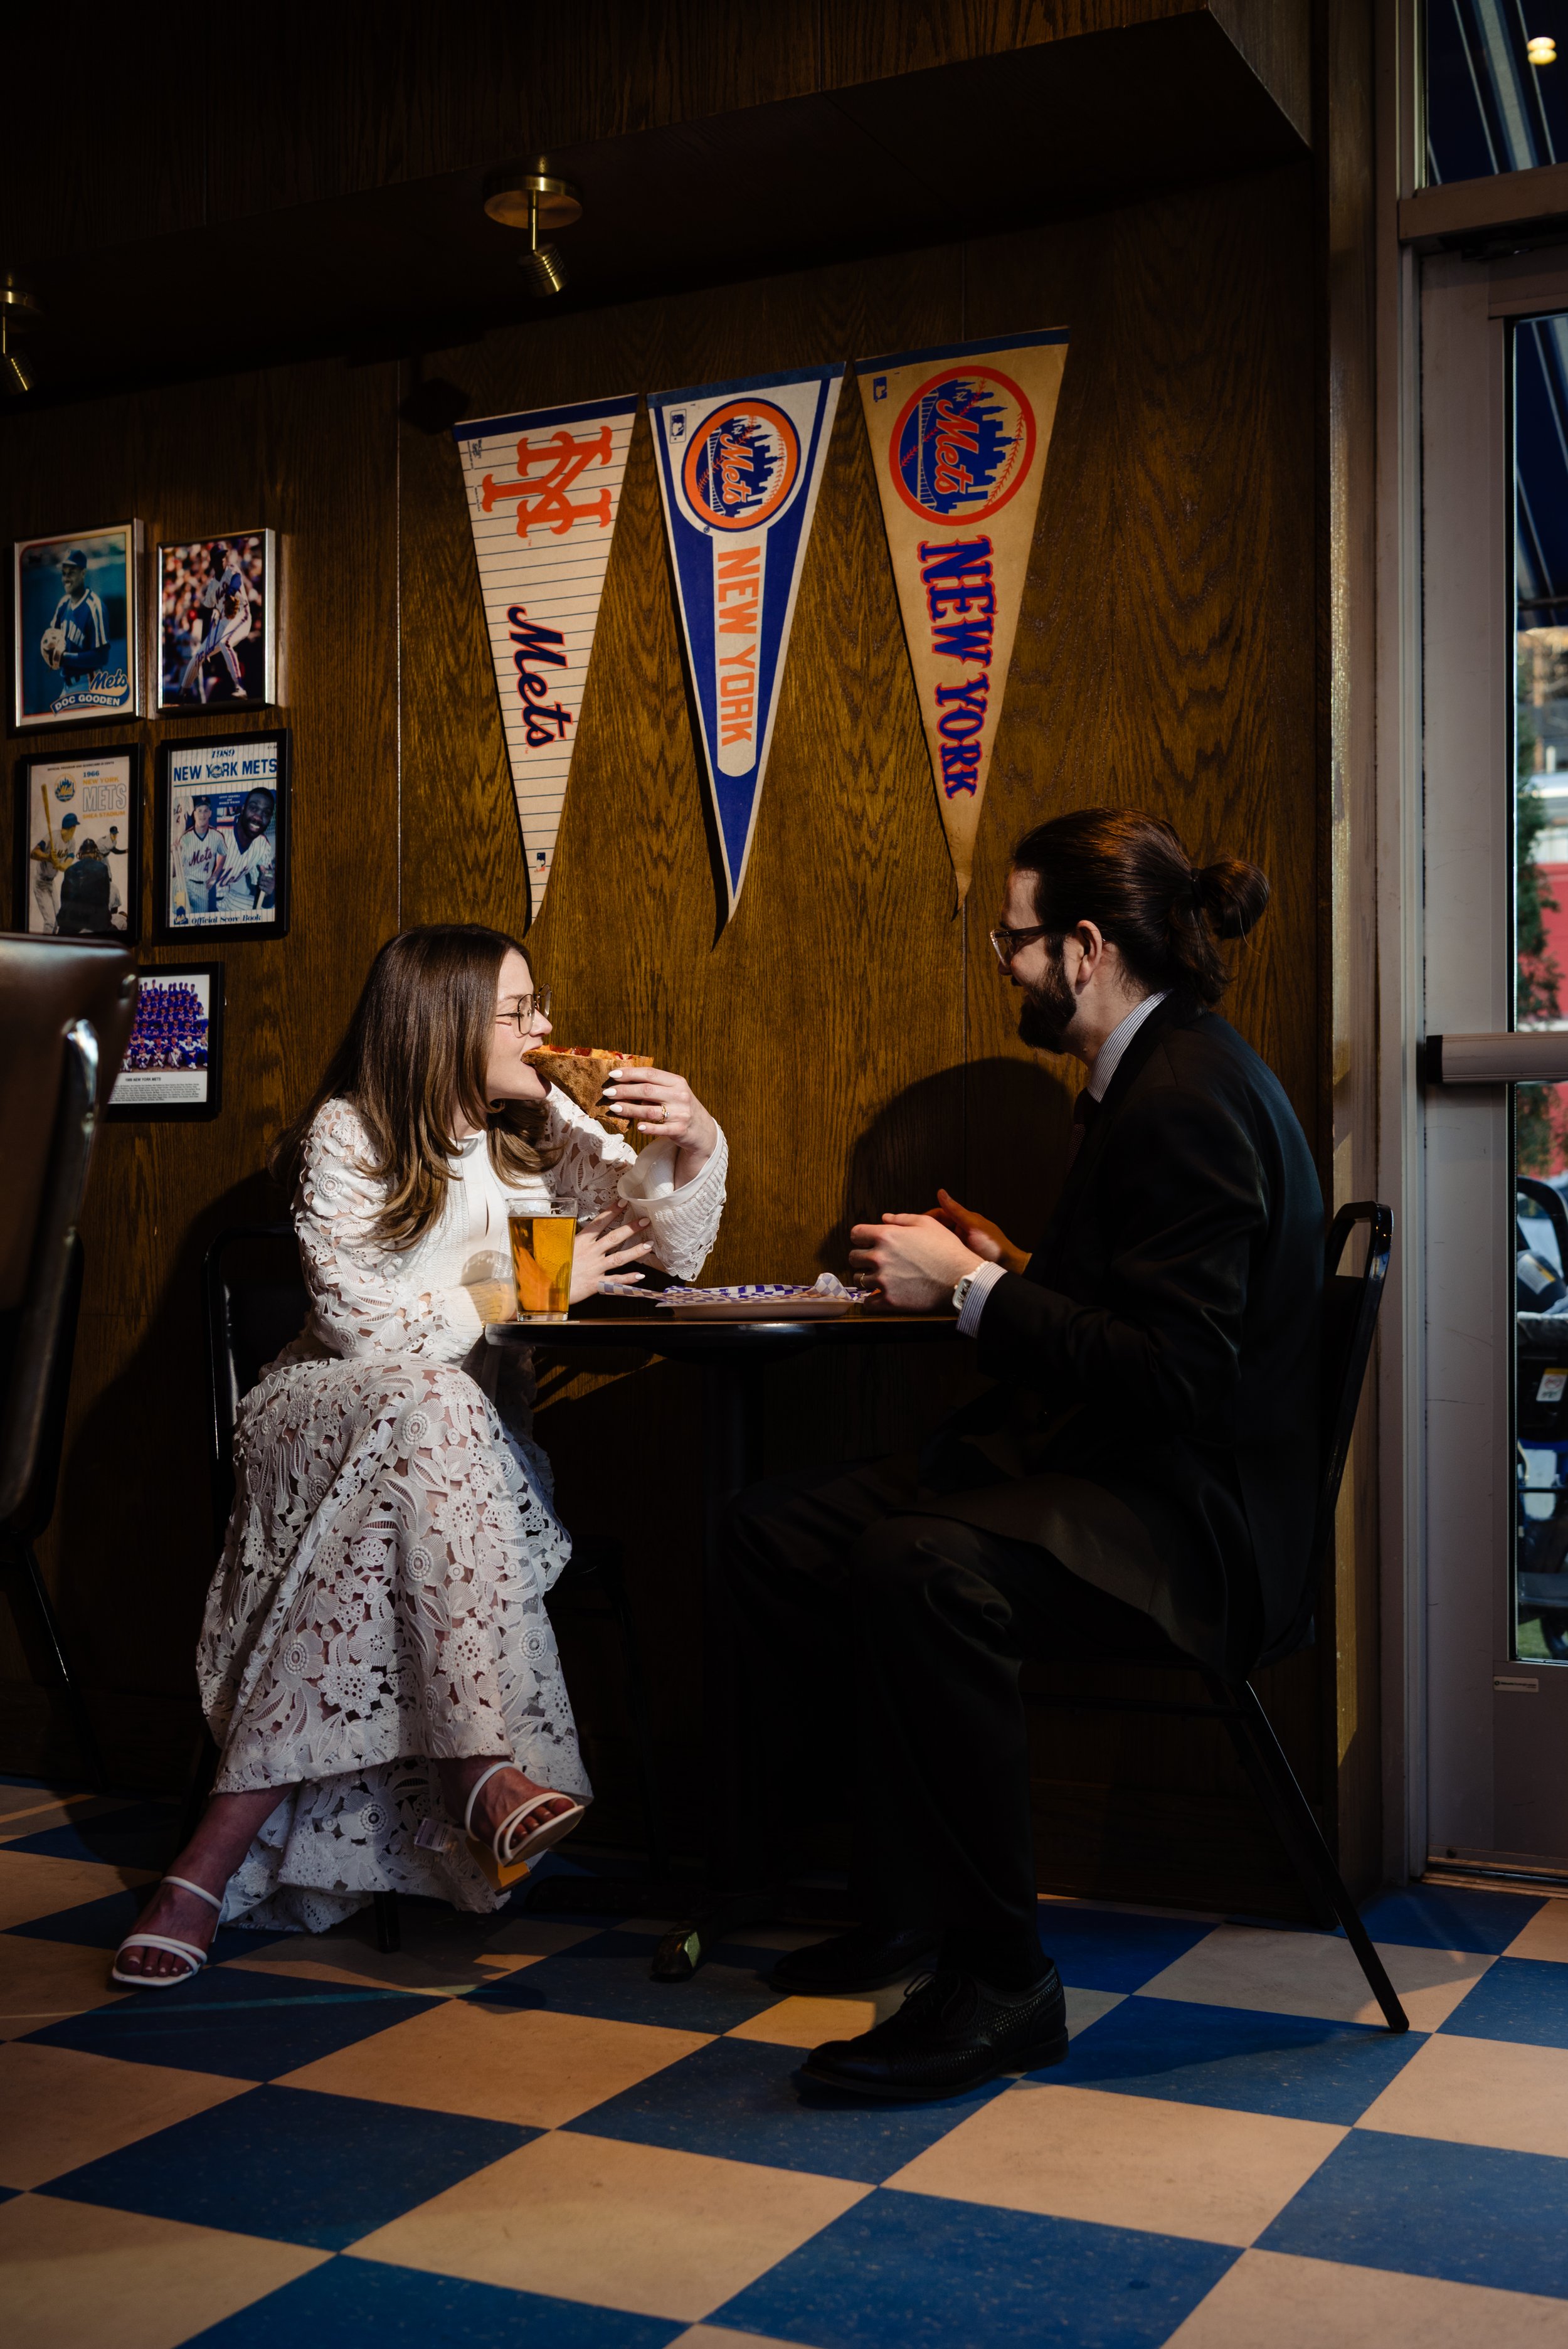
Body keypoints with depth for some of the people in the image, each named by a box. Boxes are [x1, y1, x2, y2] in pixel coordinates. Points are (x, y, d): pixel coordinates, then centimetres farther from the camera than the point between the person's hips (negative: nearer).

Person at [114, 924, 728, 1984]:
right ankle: (485, 1769, -43)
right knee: (429, 1409, -38)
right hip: (328, 1409, -4)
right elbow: (364, 1325, -14)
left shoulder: (541, 1125, 10)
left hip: (469, 1421, 4)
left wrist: (694, 1140, -10)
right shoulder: (347, 1136, -5)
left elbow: (674, 1250, 9)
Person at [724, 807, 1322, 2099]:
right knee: (774, 1528, 6)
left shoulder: (1190, 1099, -18)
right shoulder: (1152, 1075, 14)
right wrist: (1013, 1274, 12)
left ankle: (999, 1983, -21)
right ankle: (898, 1895, 13)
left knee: (918, 1570, -37)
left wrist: (974, 1291, -20)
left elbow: (1176, 1372, -26)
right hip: (1105, 1465, 11)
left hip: (1193, 1512, -11)